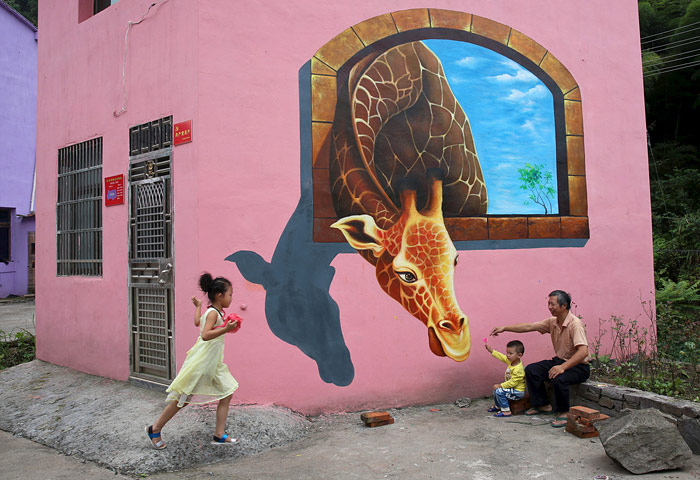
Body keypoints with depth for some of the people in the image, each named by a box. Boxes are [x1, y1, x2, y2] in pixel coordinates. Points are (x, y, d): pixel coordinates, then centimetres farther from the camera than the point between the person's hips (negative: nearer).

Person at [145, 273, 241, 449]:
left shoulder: (213, 312, 10)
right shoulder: (213, 312, -18)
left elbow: (197, 322, 27)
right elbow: (205, 335, -31)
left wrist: (198, 306, 42)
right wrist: (226, 329, -41)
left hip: (213, 363, 10)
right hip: (201, 362, -10)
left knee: (227, 394, 5)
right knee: (182, 399, 2)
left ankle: (219, 436, 9)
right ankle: (155, 429, 18)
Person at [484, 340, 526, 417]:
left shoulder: (518, 369, -30)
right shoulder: (510, 361, -4)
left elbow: (512, 383, -29)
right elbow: (502, 357, 10)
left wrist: (500, 385, -22)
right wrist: (491, 351, 7)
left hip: (518, 392, -10)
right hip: (513, 388, 10)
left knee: (499, 391, -21)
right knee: (496, 388, 17)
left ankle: (506, 411, -10)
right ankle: (497, 406, 36)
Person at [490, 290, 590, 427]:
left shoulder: (575, 324, -24)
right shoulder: (552, 322, 1)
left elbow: (583, 352, -34)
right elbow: (529, 327, 5)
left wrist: (563, 367, -41)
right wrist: (505, 328, -1)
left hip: (579, 366, -8)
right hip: (560, 361, 8)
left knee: (558, 378, -35)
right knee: (531, 370, -3)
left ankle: (563, 413, -12)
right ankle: (543, 405, 11)